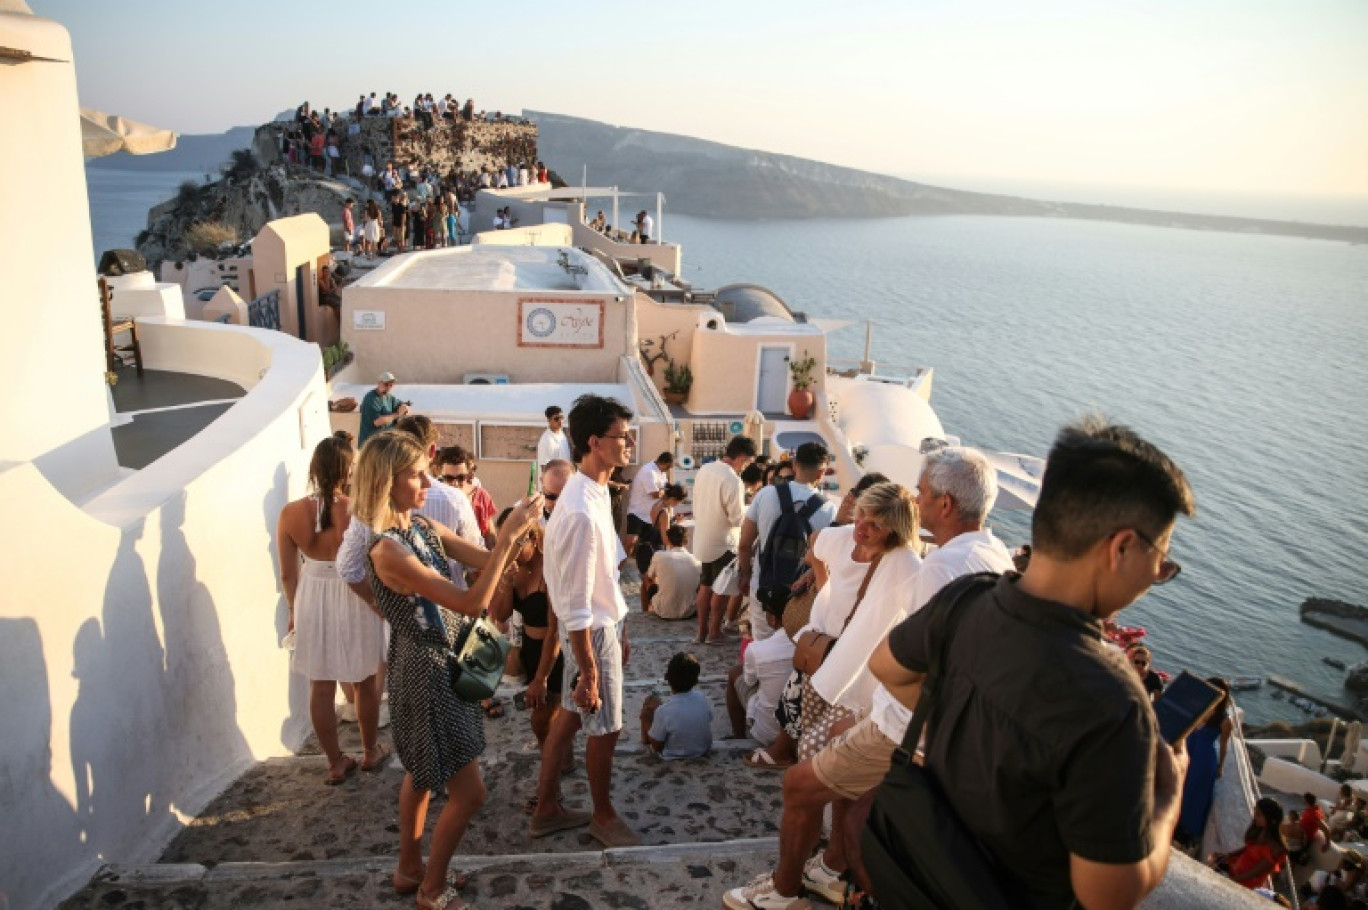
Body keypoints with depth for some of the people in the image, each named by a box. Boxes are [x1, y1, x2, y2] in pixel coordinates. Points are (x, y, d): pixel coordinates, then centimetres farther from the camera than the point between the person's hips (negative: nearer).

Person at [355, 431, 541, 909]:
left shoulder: (425, 527, 0)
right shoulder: (387, 550, -28)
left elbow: (486, 560, 0)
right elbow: (472, 602, -31)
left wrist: (516, 527, -18)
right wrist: (508, 536, -33)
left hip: (440, 667, 9)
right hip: (426, 674, -9)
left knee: (422, 774, 24)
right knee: (468, 791, 2)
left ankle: (409, 869, 43)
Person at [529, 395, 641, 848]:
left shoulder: (594, 492, 2)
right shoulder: (581, 512, -30)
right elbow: (576, 606, -27)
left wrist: (619, 629, 18)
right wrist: (589, 672, -22)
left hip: (604, 624, 9)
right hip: (593, 633, -9)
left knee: (570, 716, 20)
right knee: (605, 728, 10)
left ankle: (547, 809, 35)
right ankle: (604, 816, 32)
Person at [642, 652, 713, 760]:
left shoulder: (663, 711, -32)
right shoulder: (702, 699, -19)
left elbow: (657, 747, -20)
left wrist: (646, 721, -6)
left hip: (673, 757, -4)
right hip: (703, 751, 4)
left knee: (651, 700, 7)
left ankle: (645, 739, 34)